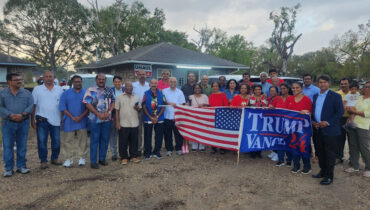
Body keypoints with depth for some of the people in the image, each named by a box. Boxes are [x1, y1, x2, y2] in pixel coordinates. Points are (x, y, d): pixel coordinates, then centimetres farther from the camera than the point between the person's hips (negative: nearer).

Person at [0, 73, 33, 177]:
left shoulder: (27, 93, 6)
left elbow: (31, 105, -2)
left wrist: (22, 115, -18)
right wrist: (11, 115, -20)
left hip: (23, 123, 1)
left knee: (22, 145, 7)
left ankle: (21, 166, 19)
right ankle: (8, 168, 12)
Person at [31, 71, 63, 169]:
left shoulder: (59, 89, 8)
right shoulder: (37, 89, 3)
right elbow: (33, 105, 2)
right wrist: (32, 120, -2)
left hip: (56, 120, 2)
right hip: (42, 120, -2)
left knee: (56, 141, 9)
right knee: (42, 141, 2)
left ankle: (54, 158, 24)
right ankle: (43, 161, 13)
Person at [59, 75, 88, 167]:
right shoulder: (66, 93, 7)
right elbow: (62, 107, 0)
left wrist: (81, 117, -12)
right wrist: (72, 117, -11)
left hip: (82, 121, 0)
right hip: (69, 121, 1)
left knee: (82, 140, 3)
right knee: (68, 141, 3)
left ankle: (82, 158, 14)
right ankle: (68, 159, 12)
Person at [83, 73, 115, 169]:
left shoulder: (110, 90, 11)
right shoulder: (91, 90, -1)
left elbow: (113, 102, 10)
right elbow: (88, 104, -8)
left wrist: (108, 112, -8)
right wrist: (99, 114, -13)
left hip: (107, 119, 4)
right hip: (95, 119, -4)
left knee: (105, 139, 9)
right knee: (94, 140, 0)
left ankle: (102, 158, 23)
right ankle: (93, 161, 8)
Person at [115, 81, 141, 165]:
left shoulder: (136, 97, 12)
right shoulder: (119, 97, 2)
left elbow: (139, 108, 17)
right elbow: (117, 110, 0)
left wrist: (137, 108, -7)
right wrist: (117, 122, -6)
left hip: (134, 124, 3)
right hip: (123, 124, -3)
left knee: (134, 141, 9)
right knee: (123, 142, 3)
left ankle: (134, 156, 21)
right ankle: (124, 157, 15)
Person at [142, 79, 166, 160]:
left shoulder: (161, 94, 2)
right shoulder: (146, 94, -1)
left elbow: (163, 106, 0)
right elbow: (144, 106, -3)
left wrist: (157, 117, -9)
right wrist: (151, 117, -9)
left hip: (159, 119, 1)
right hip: (148, 119, -1)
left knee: (159, 136, 6)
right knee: (147, 136, 4)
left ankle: (156, 152, 20)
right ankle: (148, 153, 17)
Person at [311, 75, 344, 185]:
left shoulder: (335, 96, -6)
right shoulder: (315, 96, 13)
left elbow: (340, 112, -10)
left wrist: (327, 122, -17)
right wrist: (313, 121, 1)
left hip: (330, 130, -6)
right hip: (317, 130, 6)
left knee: (330, 154, 1)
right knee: (320, 152, 14)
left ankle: (329, 176, 9)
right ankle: (323, 171, 29)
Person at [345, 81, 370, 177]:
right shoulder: (359, 98, 16)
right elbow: (350, 110, 15)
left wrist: (355, 112, -12)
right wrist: (350, 109, -7)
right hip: (352, 125, 6)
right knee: (353, 147, 11)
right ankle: (354, 166, 24)